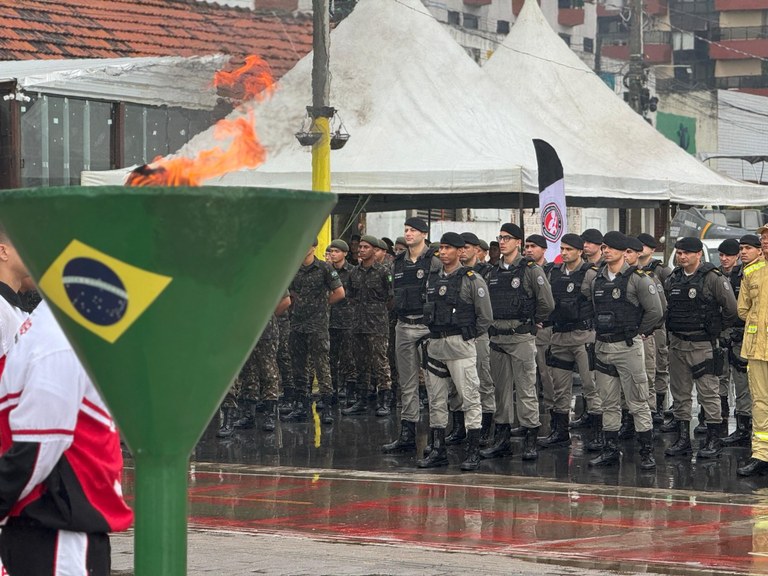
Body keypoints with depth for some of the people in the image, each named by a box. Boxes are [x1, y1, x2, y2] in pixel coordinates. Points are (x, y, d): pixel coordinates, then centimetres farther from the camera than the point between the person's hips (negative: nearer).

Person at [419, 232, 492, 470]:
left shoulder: (471, 280, -6)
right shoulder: (432, 279, 12)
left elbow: (485, 317, -4)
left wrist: (467, 335, 1)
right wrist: (436, 332, 11)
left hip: (461, 346, -6)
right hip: (435, 344, 7)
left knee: (470, 399, -5)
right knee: (436, 400, 9)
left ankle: (473, 453, -3)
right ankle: (437, 450, 16)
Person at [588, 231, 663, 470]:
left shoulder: (637, 278, -8)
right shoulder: (597, 280, 10)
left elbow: (655, 311, -8)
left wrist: (638, 333, -2)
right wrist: (600, 332, 11)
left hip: (628, 346, -6)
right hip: (603, 347, 6)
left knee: (638, 403, -3)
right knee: (609, 403, 10)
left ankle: (647, 452, 1)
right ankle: (610, 450, 16)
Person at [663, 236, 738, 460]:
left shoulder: (712, 278, -10)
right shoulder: (672, 280, 8)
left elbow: (731, 308, -8)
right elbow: (667, 308, 24)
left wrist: (717, 330, 0)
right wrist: (675, 328, 15)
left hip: (703, 344, -6)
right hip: (677, 344, 6)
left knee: (708, 392, -3)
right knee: (680, 393, 9)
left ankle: (713, 441, 2)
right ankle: (683, 439, 17)